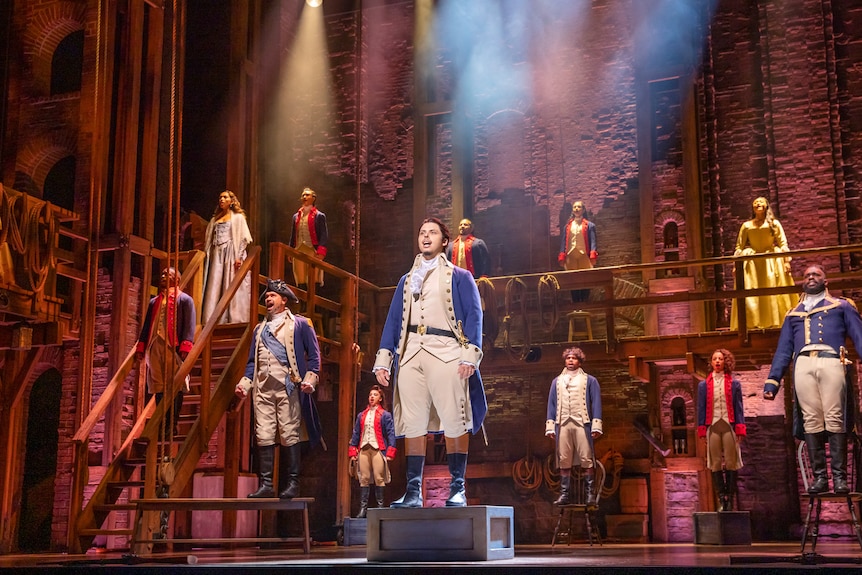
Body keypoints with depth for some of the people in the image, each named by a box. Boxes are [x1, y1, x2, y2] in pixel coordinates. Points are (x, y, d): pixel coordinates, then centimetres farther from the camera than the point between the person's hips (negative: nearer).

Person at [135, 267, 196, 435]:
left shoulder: (184, 300, 6)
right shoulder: (154, 302, 24)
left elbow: (189, 325, -5)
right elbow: (146, 325, 21)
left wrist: (186, 346, -17)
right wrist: (141, 346, 9)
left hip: (174, 347, -6)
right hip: (155, 347, 6)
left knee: (174, 387, -5)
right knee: (158, 387, 3)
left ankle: (172, 425, -3)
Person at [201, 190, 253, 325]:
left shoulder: (238, 217, 8)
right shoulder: (215, 219, 21)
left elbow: (244, 239, -1)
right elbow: (208, 239, 21)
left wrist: (239, 257, -12)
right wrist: (207, 255, 8)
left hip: (231, 255, -4)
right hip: (216, 255, 4)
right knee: (214, 287, -4)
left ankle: (234, 318, -8)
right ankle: (212, 318, -6)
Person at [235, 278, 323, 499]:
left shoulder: (300, 324, 10)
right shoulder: (260, 329, 25)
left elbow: (313, 354, 5)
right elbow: (252, 361, 24)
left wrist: (310, 379, -9)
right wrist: (245, 382, 8)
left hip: (288, 387, -4)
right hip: (263, 388, 5)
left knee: (289, 435, -7)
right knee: (263, 436, -2)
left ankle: (292, 483, -3)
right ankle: (266, 484, 0)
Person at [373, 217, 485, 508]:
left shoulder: (459, 276, 12)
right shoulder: (406, 280, 24)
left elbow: (474, 315, 2)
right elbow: (393, 320, 19)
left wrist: (470, 355, -11)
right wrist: (383, 359, 8)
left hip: (446, 353, -4)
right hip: (410, 353, 4)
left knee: (454, 422, -7)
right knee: (412, 424, 0)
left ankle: (457, 489, -2)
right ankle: (413, 491, 3)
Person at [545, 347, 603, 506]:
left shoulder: (589, 380, 11)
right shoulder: (557, 381, 19)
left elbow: (596, 403, 5)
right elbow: (551, 404, 17)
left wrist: (596, 426, -5)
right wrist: (550, 426, 7)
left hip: (582, 424, -3)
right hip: (562, 424, 3)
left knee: (587, 460, -7)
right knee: (564, 461, 2)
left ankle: (590, 494, -4)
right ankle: (565, 494, 6)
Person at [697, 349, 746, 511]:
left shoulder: (734, 384, 8)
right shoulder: (704, 385, 10)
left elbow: (738, 407, 6)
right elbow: (701, 408, 9)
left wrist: (740, 428, -3)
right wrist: (701, 430, 2)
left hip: (729, 425, -1)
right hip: (712, 426, 1)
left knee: (731, 463, -2)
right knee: (715, 464, -1)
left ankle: (730, 498, 4)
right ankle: (721, 499, 2)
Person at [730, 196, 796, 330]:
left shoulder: (774, 223, 8)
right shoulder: (746, 226, 9)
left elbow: (783, 244, 2)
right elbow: (739, 246, 8)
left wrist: (786, 261, -9)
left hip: (771, 263, -1)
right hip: (752, 264, 1)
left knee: (772, 293, -4)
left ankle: (775, 323, -1)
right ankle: (750, 324, -6)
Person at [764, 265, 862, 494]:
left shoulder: (842, 306, 20)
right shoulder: (793, 314, 27)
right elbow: (783, 351, 22)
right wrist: (772, 381, 11)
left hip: (831, 363, -2)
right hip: (803, 366, 3)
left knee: (834, 420, -10)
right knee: (811, 422, -4)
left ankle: (840, 477, -10)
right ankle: (819, 477, -4)